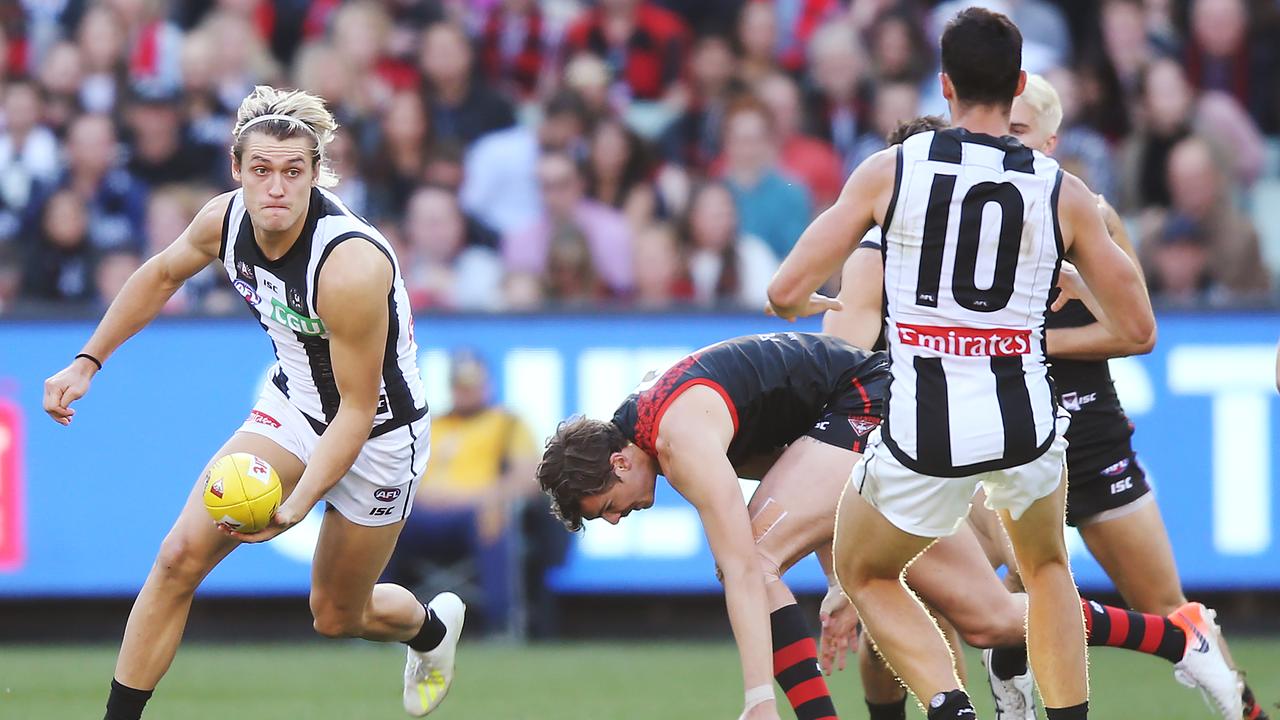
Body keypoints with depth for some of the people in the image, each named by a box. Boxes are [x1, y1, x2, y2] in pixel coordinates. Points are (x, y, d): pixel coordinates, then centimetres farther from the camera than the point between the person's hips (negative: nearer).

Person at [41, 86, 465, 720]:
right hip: (291, 405, 5)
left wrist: (297, 505, -37)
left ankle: (433, 626, 49)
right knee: (180, 556, -13)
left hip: (379, 431, -5)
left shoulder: (351, 267, -36)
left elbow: (357, 410, -28)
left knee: (335, 616, 14)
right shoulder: (226, 219, -16)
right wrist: (88, 362, 7)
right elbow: (163, 274, 8)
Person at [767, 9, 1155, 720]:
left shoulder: (889, 170, -2)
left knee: (864, 574, 23)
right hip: (1028, 421, 2)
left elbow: (786, 293, -1)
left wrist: (809, 304, 24)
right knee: (1047, 568, 32)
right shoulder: (1064, 193, 2)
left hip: (925, 433, -2)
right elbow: (1137, 327, 10)